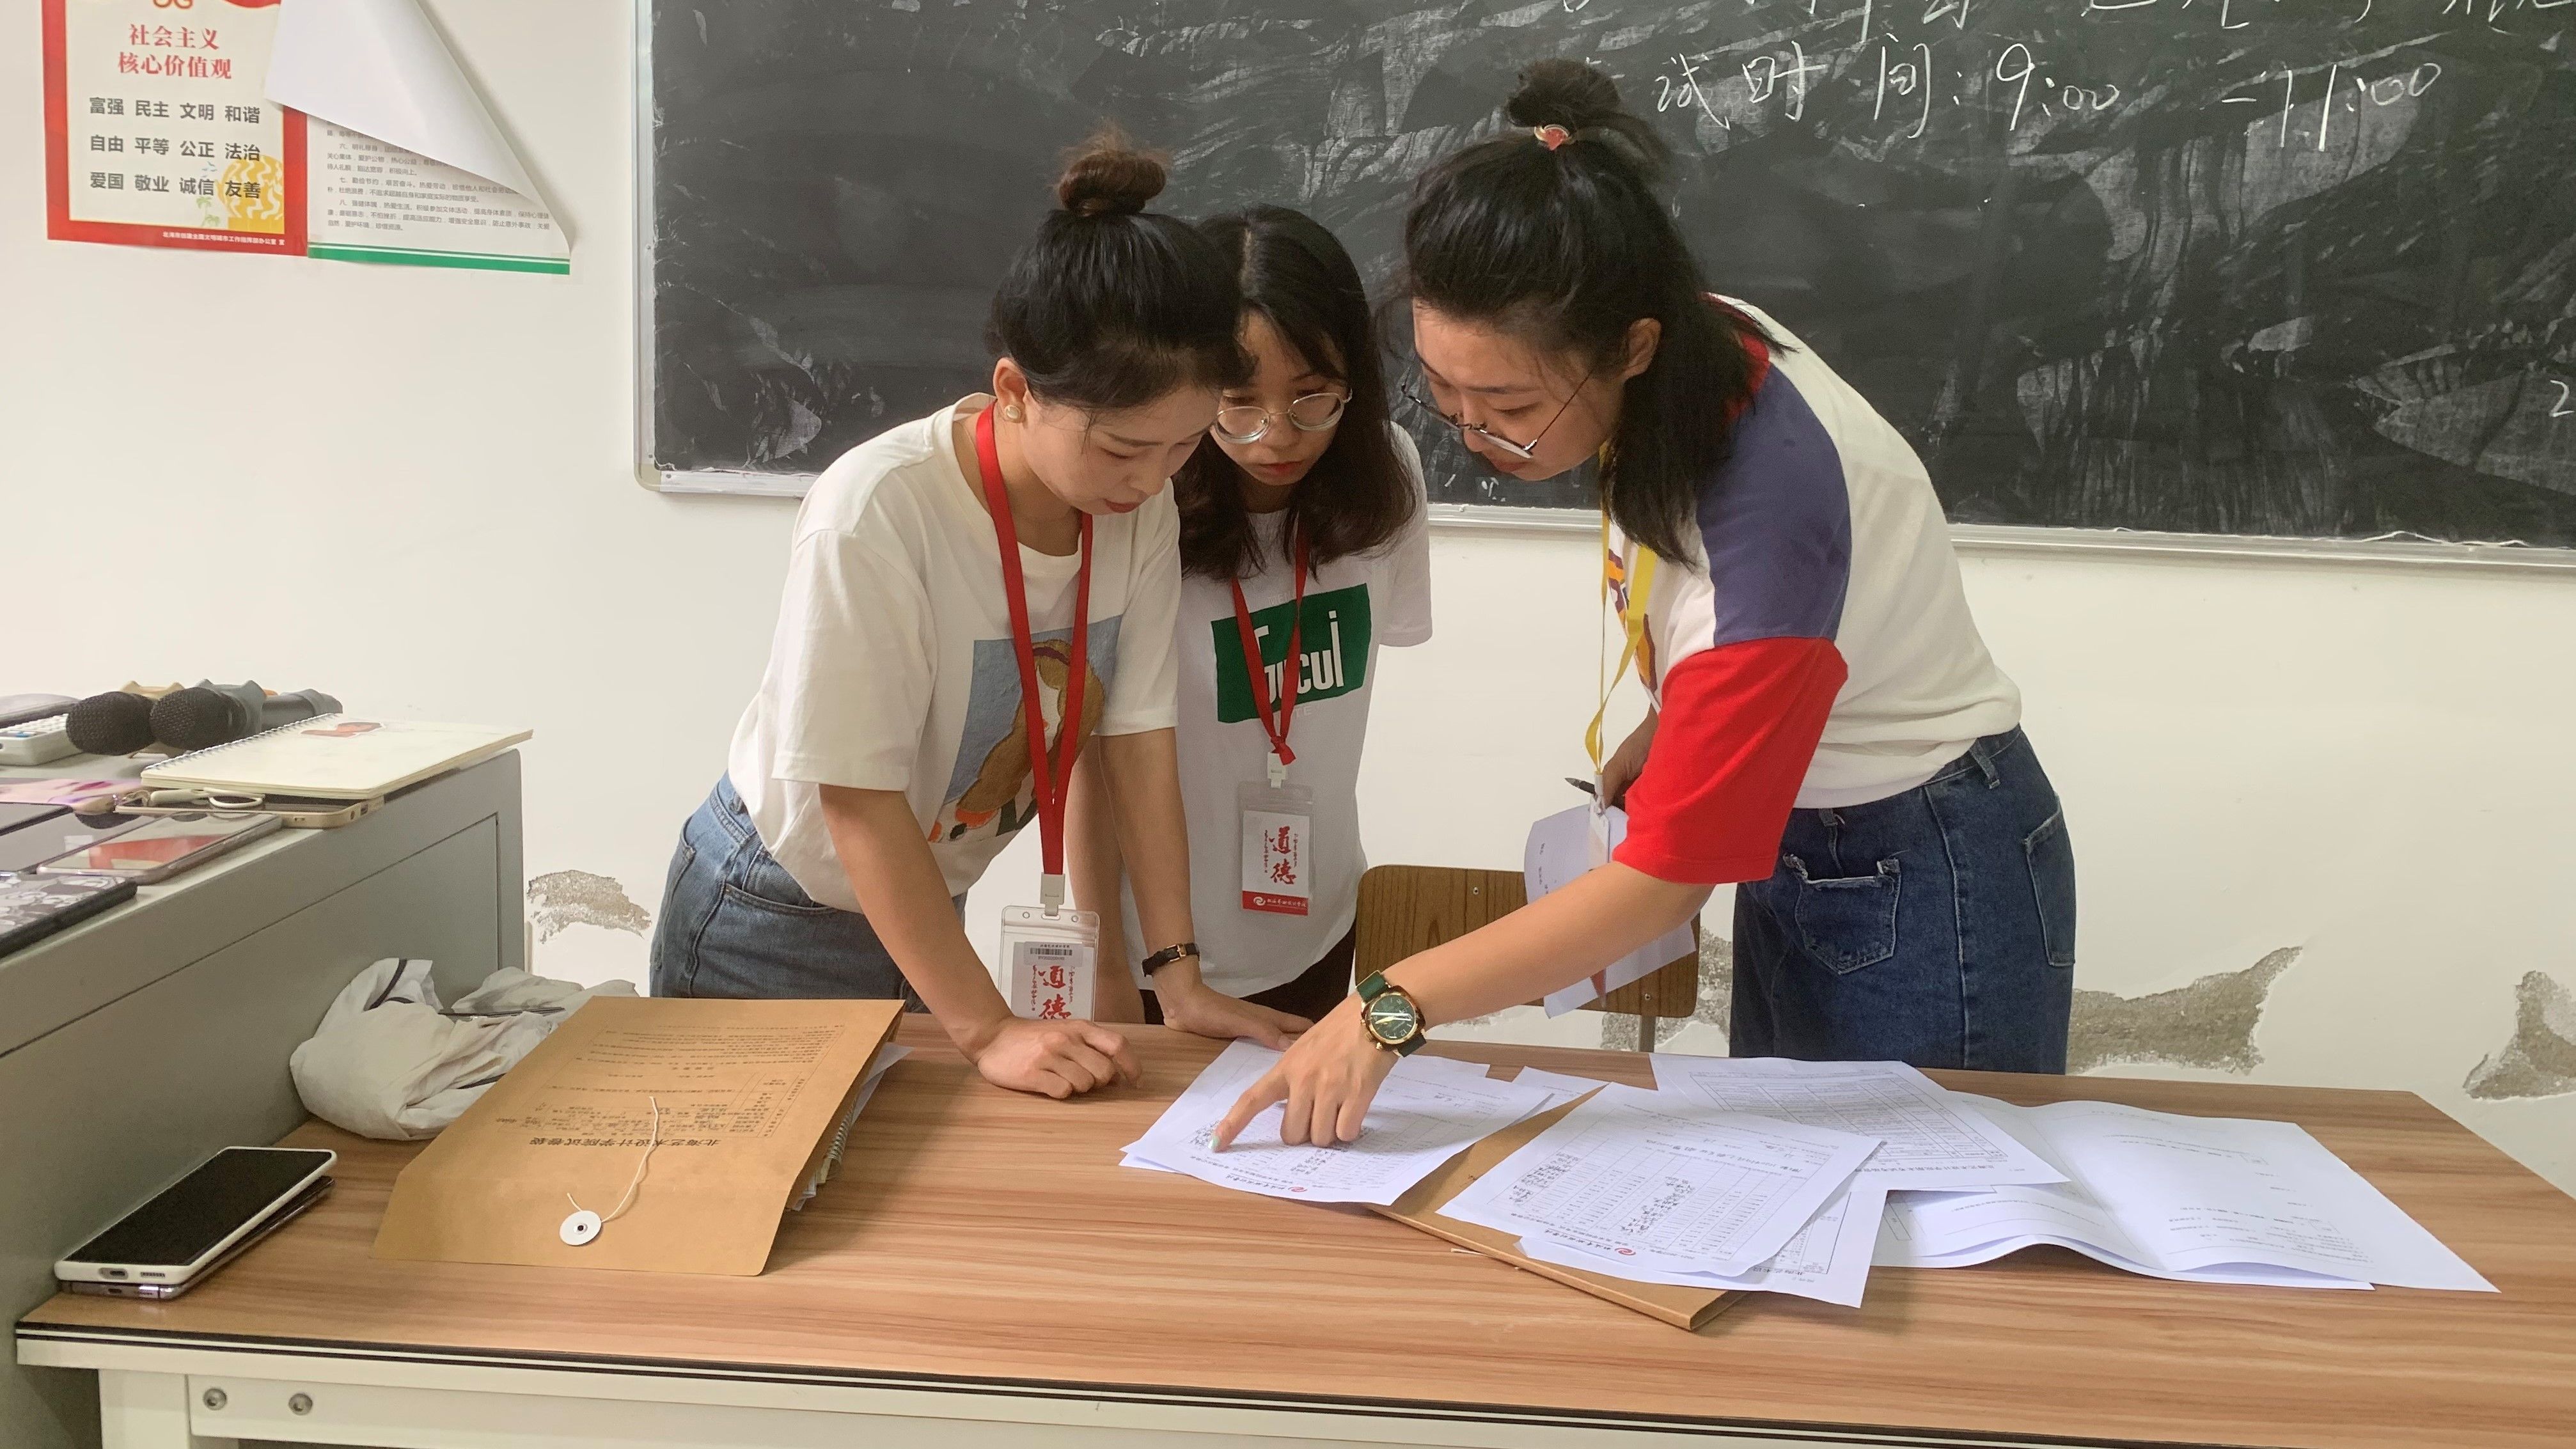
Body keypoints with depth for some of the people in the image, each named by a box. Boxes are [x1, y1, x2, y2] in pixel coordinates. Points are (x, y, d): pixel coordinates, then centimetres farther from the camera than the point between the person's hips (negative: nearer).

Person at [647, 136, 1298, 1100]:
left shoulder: (1140, 505, -13)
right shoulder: (878, 513, -31)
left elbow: (1139, 738, -9)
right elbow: (858, 804, -27)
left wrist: (1179, 978, -11)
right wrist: (988, 1030, -27)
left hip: (923, 912, 5)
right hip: (771, 928, -5)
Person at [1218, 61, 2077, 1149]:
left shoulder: (1765, 495, -33)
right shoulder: (1692, 352, -11)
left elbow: (1665, 880, -30)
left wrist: (1387, 1012, -31)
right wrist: (1641, 762, -6)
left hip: (1920, 892, -7)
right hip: (1793, 849, 8)